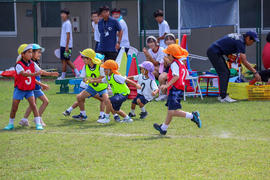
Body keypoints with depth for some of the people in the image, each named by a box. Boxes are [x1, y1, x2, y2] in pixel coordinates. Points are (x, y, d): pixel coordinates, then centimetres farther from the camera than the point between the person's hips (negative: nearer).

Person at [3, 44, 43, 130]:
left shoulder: (32, 64, -1)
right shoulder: (19, 65, -18)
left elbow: (40, 71, -7)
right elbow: (23, 74, -35)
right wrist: (34, 74, -50)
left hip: (29, 90, 3)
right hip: (19, 89, -3)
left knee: (33, 104, -12)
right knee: (14, 107, 4)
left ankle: (38, 124, -11)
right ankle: (11, 124, 21)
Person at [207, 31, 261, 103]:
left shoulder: (239, 37, 10)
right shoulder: (240, 42, -19)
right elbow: (244, 61, -23)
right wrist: (255, 72, -22)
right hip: (213, 52, -10)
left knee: (226, 73, 11)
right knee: (223, 73, -14)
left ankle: (222, 96, 13)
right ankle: (223, 97, -18)